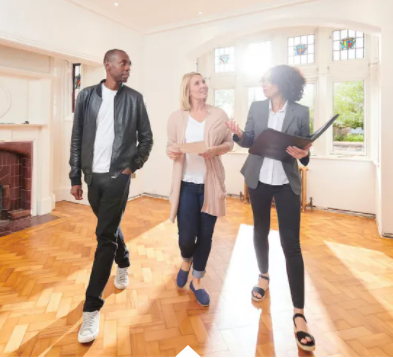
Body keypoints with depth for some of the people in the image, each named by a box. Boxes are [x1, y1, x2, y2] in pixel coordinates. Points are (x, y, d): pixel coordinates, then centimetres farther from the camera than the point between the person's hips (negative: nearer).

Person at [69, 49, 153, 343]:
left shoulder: (134, 98, 1)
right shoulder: (87, 96, 4)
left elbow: (146, 137, 5)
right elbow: (77, 139, 4)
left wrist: (134, 165, -4)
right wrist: (76, 177, 2)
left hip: (118, 176, -3)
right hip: (93, 176, 3)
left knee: (105, 236, -6)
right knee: (110, 227, 19)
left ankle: (92, 308, 3)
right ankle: (124, 265, 47)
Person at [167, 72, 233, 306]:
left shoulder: (219, 115, 2)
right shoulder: (177, 117, 3)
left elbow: (230, 143, 7)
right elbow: (171, 145, 10)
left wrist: (216, 150, -13)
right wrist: (171, 152, -13)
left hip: (210, 184, 1)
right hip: (186, 184, 0)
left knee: (206, 235, 7)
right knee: (186, 236, -2)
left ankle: (197, 280, 31)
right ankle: (186, 261, 37)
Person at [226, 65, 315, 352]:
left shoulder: (300, 112, -3)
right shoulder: (257, 107, 4)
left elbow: (306, 148, 0)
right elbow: (249, 141, 6)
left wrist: (303, 154, -22)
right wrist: (238, 134, -14)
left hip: (287, 183, -3)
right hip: (258, 180, 3)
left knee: (291, 244, -4)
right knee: (260, 231, 16)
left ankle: (299, 313, 5)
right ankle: (264, 276, 42)